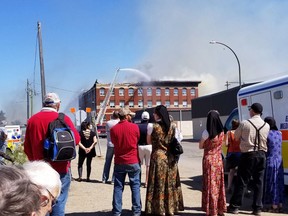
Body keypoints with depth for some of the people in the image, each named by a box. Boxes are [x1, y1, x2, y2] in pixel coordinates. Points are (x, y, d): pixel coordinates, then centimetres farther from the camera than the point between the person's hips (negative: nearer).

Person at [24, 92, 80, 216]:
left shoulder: (32, 120, 1)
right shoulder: (63, 119, -9)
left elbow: (27, 147, 5)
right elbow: (76, 139, -7)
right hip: (61, 168, -3)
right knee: (58, 202, 5)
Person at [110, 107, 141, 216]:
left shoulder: (113, 129, -6)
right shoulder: (134, 127, -9)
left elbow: (113, 142, 7)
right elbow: (138, 140, 4)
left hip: (119, 162, 1)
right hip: (133, 161, -1)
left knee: (118, 187, 8)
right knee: (135, 186, 9)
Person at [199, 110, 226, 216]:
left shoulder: (206, 132, -13)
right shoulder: (222, 132, 0)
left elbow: (200, 146, -1)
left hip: (208, 160, -4)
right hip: (219, 160, 4)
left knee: (210, 184, 1)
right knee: (219, 184, 11)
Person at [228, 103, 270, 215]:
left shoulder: (244, 123, -10)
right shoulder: (266, 126, 1)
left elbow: (236, 137, 2)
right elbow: (265, 140, 5)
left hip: (248, 155, -3)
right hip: (261, 155, 4)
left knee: (242, 181, 3)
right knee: (259, 182, 10)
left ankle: (234, 206, 10)